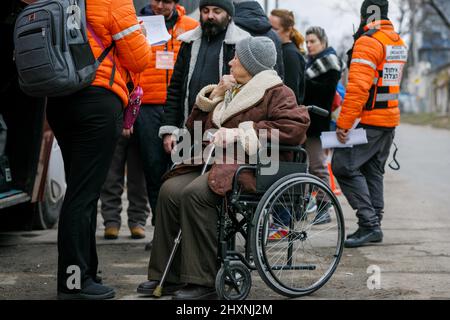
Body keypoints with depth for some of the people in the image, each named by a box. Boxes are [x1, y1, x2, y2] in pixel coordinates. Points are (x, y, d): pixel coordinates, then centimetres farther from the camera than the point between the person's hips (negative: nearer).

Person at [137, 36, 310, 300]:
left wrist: (241, 134, -19)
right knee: (170, 190, -16)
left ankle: (205, 281, -27)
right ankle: (169, 276, -13)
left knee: (195, 193, -31)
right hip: (218, 163, 8)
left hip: (252, 166, -8)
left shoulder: (276, 93, 1)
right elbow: (196, 128, 28)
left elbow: (295, 127, -18)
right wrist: (213, 97, 11)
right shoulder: (231, 92, 26)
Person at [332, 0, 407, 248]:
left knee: (343, 165, -8)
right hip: (391, 119, 9)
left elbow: (358, 87, -22)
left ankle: (369, 224, -12)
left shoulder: (368, 42, -14)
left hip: (370, 122, -9)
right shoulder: (399, 43, 16)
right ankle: (373, 227, 18)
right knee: (373, 172, 15)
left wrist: (343, 123, -20)